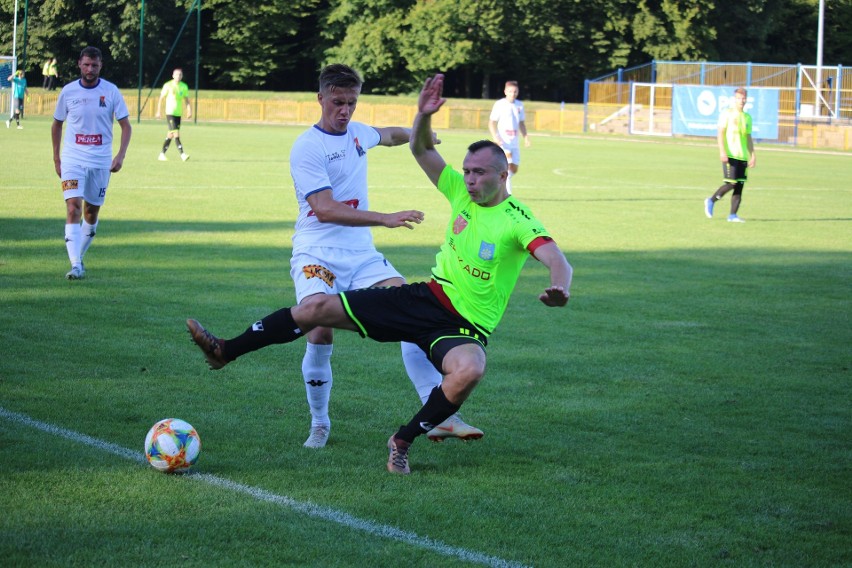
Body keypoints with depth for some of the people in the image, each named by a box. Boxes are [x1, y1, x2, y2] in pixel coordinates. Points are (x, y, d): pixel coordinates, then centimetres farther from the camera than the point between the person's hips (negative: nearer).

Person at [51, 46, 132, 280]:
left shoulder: (111, 91, -3)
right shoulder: (68, 91, -1)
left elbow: (126, 125, 1)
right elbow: (57, 123, 13)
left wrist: (120, 155, -12)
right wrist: (56, 157, 10)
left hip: (101, 162, 1)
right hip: (73, 161, -1)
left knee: (92, 212, 10)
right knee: (73, 209, -16)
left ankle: (79, 256, 31)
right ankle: (76, 266, -21)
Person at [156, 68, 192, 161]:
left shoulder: (184, 86, 9)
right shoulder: (168, 85, -4)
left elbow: (186, 100, 13)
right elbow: (161, 98, 0)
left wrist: (189, 111, -2)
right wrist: (158, 112, -4)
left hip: (178, 114, 6)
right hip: (170, 113, -6)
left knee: (170, 135, 9)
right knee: (176, 134, -15)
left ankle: (162, 154, 19)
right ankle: (182, 154, -20)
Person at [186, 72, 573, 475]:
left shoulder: (517, 221, -15)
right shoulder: (461, 193, 3)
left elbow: (558, 262, -29)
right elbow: (420, 149, 8)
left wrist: (559, 288, -52)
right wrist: (423, 115, -13)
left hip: (466, 326, -6)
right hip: (427, 295, 6)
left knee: (470, 370, -41)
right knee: (320, 308, -2)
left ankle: (403, 441, -17)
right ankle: (226, 352, 10)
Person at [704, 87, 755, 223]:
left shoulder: (747, 117, 17)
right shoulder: (727, 114, -1)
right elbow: (720, 133, -6)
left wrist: (752, 156, 13)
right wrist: (722, 151, -17)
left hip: (742, 156, 6)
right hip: (729, 155, -6)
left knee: (740, 185, -1)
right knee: (731, 183, -13)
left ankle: (733, 215, 2)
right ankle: (711, 201, 8)